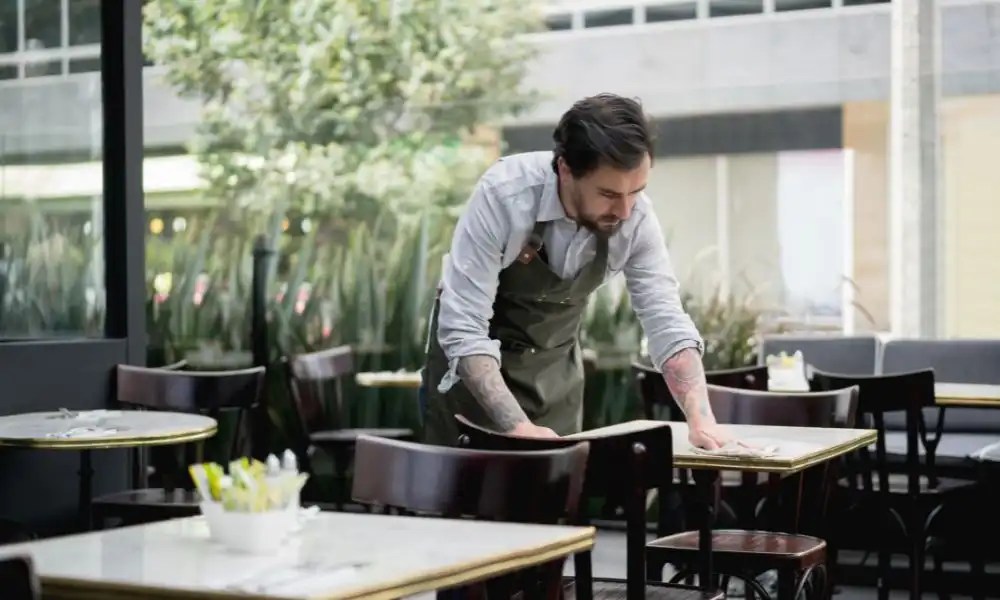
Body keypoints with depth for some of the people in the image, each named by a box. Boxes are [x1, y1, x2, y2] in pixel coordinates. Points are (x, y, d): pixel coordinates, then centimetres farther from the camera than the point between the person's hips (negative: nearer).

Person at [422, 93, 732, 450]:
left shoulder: (637, 218, -20)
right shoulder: (503, 196, -32)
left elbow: (666, 323, -15)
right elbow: (462, 329, -32)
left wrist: (701, 420, -30)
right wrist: (518, 427, -41)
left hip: (555, 363, 3)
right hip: (472, 360, -3)